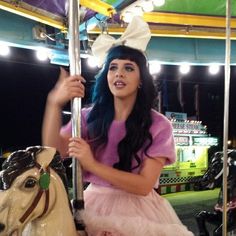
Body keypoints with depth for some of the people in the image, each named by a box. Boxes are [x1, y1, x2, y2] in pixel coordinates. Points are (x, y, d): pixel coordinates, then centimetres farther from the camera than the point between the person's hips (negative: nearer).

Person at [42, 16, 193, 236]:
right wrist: (55, 103, -26)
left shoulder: (158, 125, -7)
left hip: (138, 210, -2)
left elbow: (144, 185, -16)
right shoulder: (89, 116, 2)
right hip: (94, 206, 2)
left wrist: (92, 164, -24)